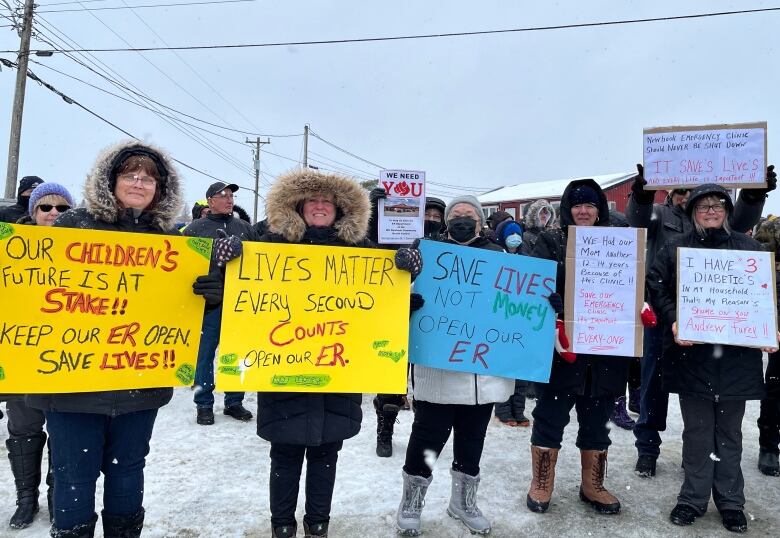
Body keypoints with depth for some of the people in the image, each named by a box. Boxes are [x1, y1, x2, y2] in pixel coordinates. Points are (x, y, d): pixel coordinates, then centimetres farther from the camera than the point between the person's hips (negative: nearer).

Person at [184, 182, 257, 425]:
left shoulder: (245, 228, 13)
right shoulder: (195, 228, 3)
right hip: (208, 302, -3)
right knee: (205, 353, 5)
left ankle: (234, 401, 22)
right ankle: (204, 404, 17)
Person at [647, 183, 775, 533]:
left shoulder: (749, 248, 9)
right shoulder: (675, 250, 5)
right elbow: (657, 289, -1)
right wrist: (673, 321, -17)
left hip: (737, 354, 2)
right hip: (692, 354, -1)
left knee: (729, 431, 12)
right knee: (697, 429, 7)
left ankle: (731, 501, 26)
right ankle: (693, 498, 21)